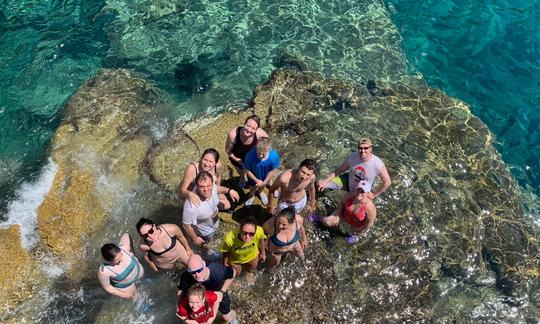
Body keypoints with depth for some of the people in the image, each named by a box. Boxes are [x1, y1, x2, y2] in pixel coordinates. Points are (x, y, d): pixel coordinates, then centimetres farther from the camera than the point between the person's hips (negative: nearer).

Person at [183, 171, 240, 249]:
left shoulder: (211, 186, -33)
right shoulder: (191, 206, -48)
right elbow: (186, 225, -29)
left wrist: (229, 190, -13)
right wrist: (195, 238, -15)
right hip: (204, 232, -4)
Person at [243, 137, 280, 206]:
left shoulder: (274, 156, -40)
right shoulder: (250, 155, -43)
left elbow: (272, 171, -21)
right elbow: (247, 170, -24)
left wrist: (264, 182, -14)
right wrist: (257, 180, -17)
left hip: (265, 176, 1)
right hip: (253, 176, -1)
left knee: (262, 186, 34)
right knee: (252, 187, 29)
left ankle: (261, 192, 68)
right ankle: (252, 195, 63)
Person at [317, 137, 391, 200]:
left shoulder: (378, 164, -32)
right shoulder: (352, 156, -23)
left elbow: (387, 182, -18)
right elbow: (340, 169, -8)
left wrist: (374, 195, -11)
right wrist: (325, 181, -13)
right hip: (348, 181, 2)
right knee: (321, 184, -10)